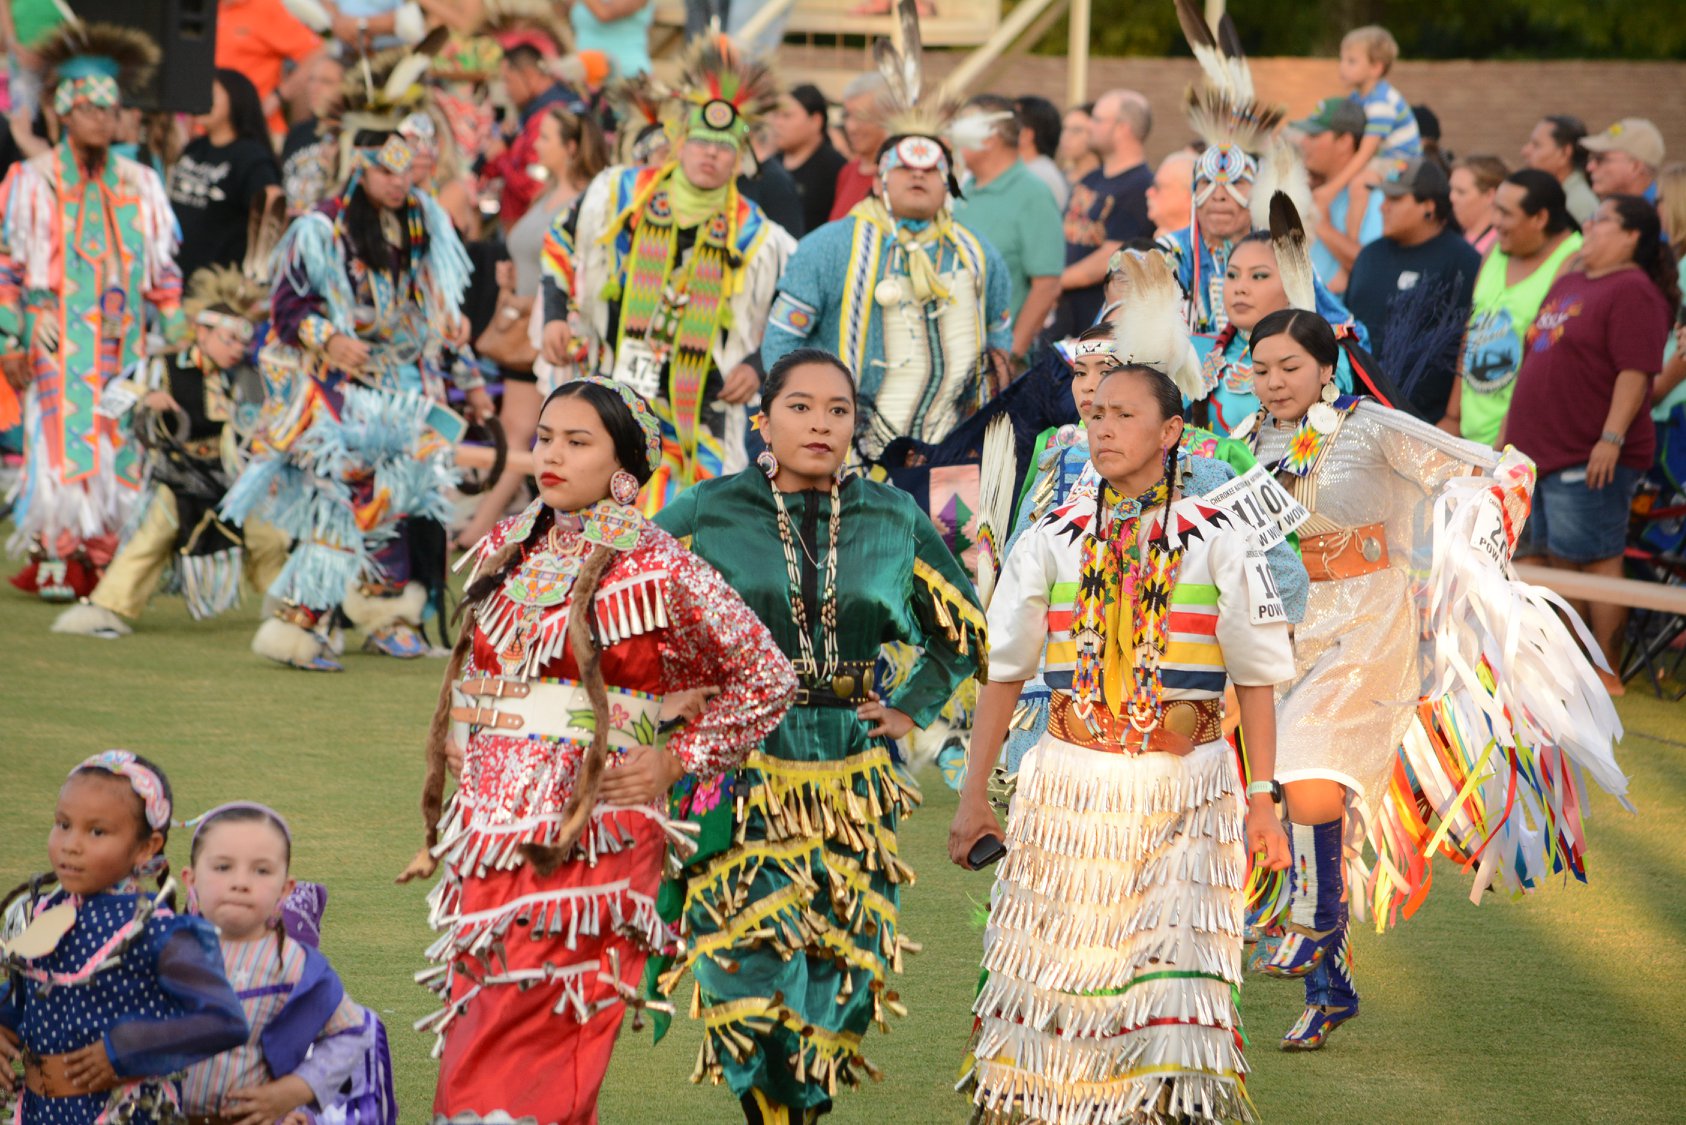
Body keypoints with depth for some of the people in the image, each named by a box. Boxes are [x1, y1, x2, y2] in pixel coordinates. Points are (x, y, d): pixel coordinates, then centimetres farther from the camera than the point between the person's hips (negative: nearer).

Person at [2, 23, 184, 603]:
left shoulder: (139, 185, 11)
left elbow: (164, 269, 16)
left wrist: (172, 337, 10)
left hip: (122, 345, 4)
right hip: (58, 343, -4)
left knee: (118, 450, 0)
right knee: (61, 441, -11)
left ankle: (102, 560, 6)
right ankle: (53, 564, -7)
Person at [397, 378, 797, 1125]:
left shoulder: (657, 571, -4)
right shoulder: (505, 551, 12)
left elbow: (768, 678, 4)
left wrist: (676, 761, -1)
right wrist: (445, 829, 18)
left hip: (589, 834, -6)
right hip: (489, 832, 6)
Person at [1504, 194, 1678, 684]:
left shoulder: (1632, 291, -10)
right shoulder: (1567, 284, 19)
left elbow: (1636, 371, -19)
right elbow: (1537, 363, 27)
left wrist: (1612, 438, -25)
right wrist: (1510, 427, 26)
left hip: (1591, 459, -9)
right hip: (1542, 451, 9)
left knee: (1595, 561, -7)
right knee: (1558, 562, 13)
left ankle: (1607, 673, -3)